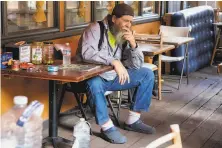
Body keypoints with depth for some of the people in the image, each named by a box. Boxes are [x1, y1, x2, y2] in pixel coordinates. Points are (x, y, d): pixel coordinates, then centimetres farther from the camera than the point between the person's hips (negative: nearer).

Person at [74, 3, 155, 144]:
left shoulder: (125, 35, 2)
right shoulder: (96, 29, -15)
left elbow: (137, 66, -1)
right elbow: (87, 53, -33)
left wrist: (133, 44, -17)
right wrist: (114, 61, -40)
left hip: (114, 77, 7)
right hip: (92, 77, -6)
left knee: (147, 74, -2)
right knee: (94, 84, -40)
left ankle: (133, 120, 2)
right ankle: (107, 127, -23)